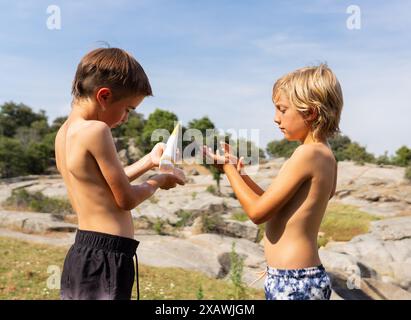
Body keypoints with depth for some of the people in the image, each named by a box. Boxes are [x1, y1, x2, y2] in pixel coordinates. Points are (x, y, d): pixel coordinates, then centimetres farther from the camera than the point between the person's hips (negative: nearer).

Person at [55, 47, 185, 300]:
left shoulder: (65, 133, 10)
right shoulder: (96, 130, -18)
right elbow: (126, 199, -13)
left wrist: (148, 161, 21)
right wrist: (160, 180, 5)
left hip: (83, 252, 10)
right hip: (105, 258, -10)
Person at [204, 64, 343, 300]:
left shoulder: (307, 154, -20)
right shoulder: (324, 155, 8)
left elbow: (258, 212, -16)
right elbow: (274, 205, 12)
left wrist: (227, 168, -5)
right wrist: (239, 171, 7)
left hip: (293, 283, -9)